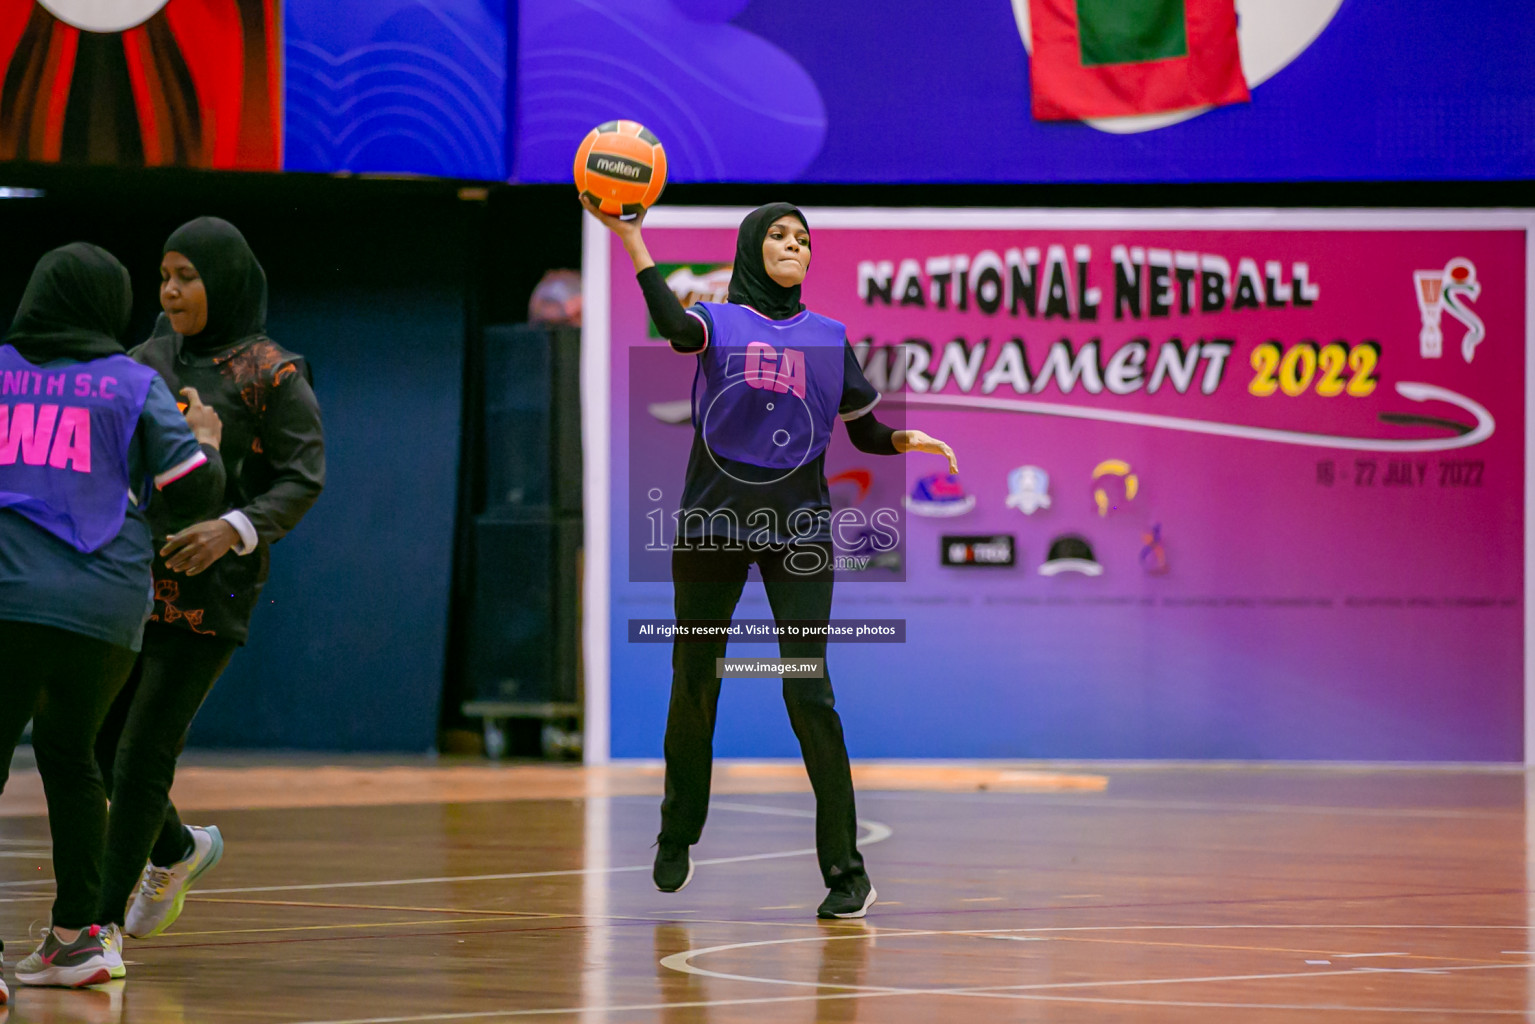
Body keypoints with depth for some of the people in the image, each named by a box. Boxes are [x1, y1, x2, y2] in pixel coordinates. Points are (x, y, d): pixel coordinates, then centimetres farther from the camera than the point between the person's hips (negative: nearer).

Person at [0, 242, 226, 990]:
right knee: (68, 754, 21)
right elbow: (193, 492, 4)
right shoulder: (134, 384, 8)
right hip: (103, 602, 2)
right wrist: (205, 442, 25)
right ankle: (75, 936, 23)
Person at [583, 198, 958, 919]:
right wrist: (629, 237, -30)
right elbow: (673, 325, -21)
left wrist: (908, 441, -6)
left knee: (808, 692, -10)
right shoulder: (717, 320, 4)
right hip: (711, 527, 0)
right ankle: (677, 839, 30)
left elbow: (865, 432, 15)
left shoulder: (828, 337, 12)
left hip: (797, 533, 0)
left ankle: (846, 869, -9)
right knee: (694, 685, 7)